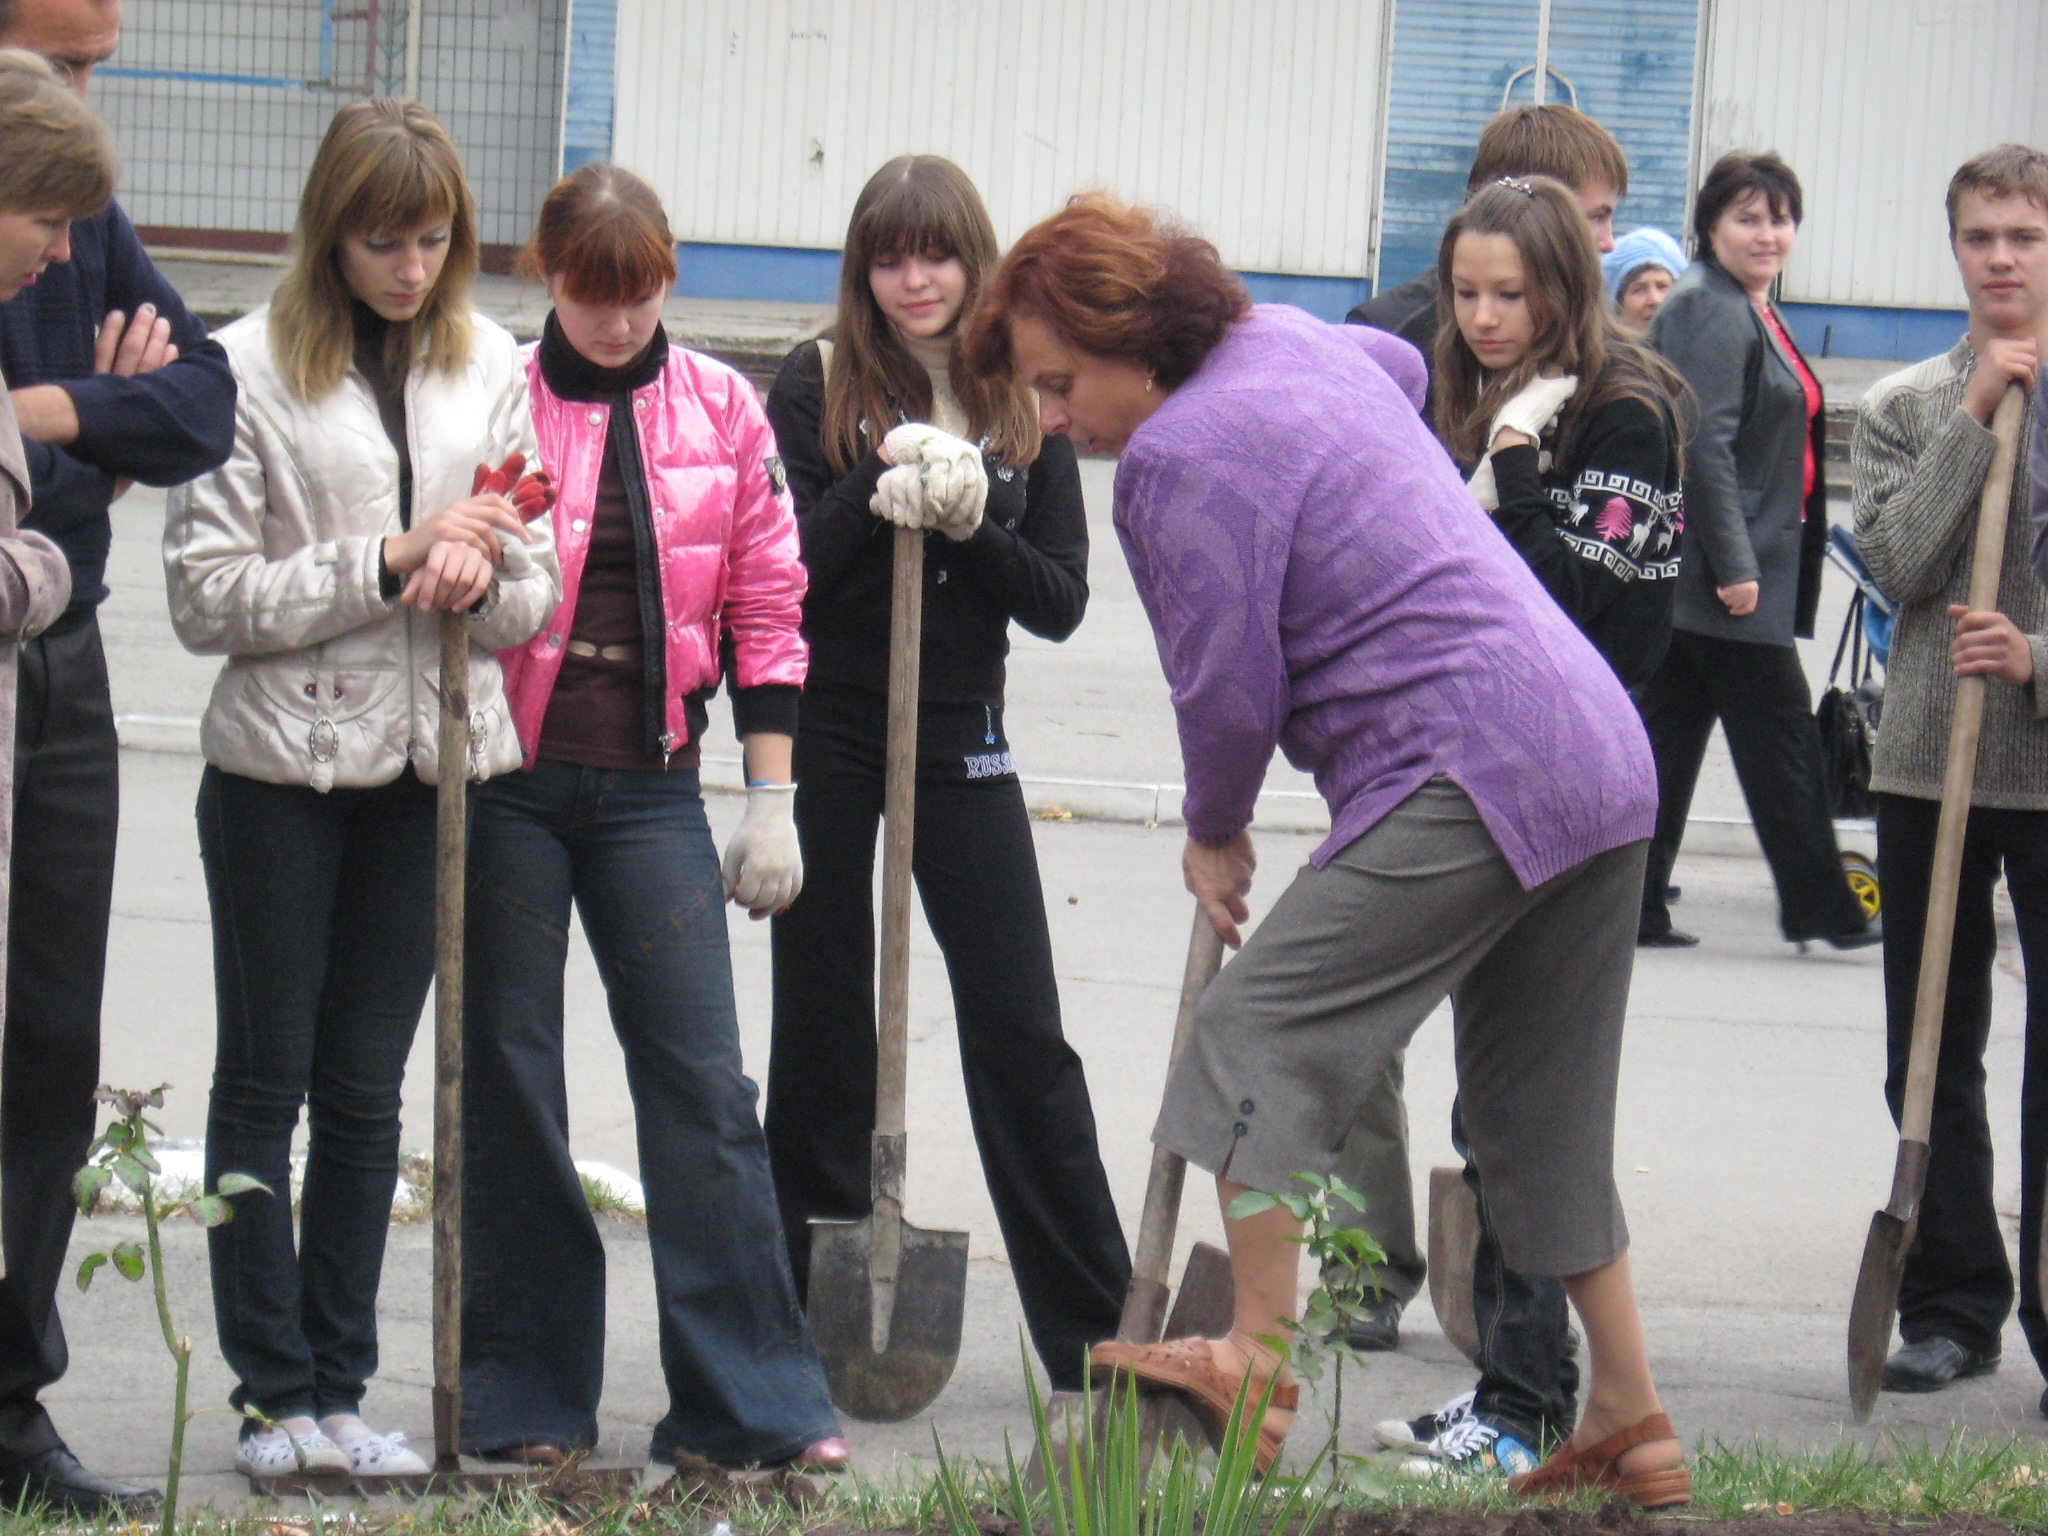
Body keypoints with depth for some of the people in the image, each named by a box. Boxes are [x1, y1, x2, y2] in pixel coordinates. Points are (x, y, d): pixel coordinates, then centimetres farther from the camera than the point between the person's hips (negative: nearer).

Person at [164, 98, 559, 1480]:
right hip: (281, 767, -3)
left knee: (367, 1091, 9)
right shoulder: (252, 367, -7)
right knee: (265, 1083, 3)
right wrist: (392, 561, -18)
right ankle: (275, 1397, 9)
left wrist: (481, 573, -14)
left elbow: (537, 592, 8)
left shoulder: (488, 366, 6)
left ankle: (341, 1388, 15)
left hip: (431, 771, 3)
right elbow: (208, 597, -11)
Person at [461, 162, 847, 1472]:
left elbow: (767, 605, 9)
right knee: (507, 1071, 4)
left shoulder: (720, 408, 6)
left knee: (702, 1079, -3)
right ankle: (526, 1398, 13)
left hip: (652, 784, 1)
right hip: (508, 777, -1)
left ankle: (753, 1401, -1)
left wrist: (772, 797, 5)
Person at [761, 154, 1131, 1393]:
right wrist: (878, 496, -23)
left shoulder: (1026, 408, 3)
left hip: (962, 743, 1)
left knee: (1024, 1037, 1)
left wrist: (971, 524, -17)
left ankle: (1097, 1329, 6)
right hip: (827, 738, -1)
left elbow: (1062, 601, 0)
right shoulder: (817, 389, -1)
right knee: (822, 1035, 6)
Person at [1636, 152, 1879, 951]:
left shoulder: (1750, 311, 18)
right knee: (1779, 735, -1)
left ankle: (1634, 906, 10)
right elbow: (1705, 447, -21)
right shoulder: (1708, 312, -14)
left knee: (1670, 735, 8)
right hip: (1722, 567, -10)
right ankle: (1819, 906, 7)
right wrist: (1735, 565, -23)